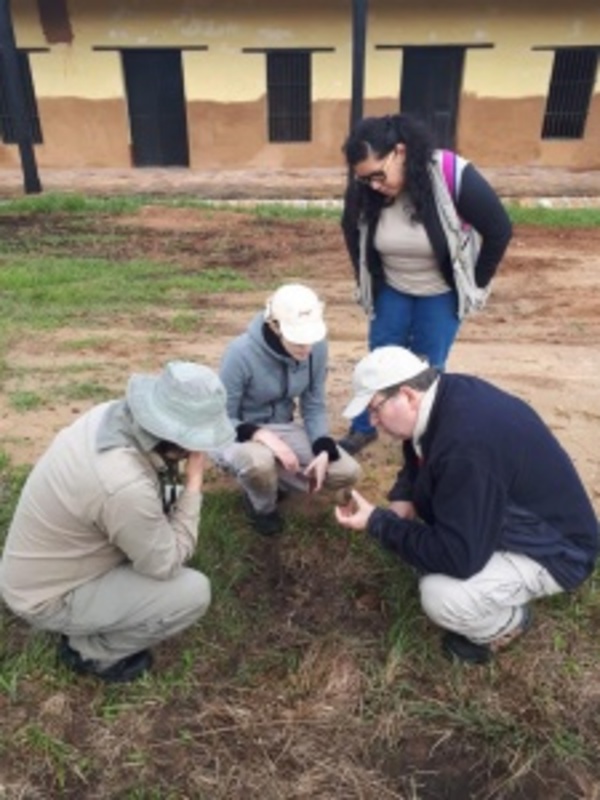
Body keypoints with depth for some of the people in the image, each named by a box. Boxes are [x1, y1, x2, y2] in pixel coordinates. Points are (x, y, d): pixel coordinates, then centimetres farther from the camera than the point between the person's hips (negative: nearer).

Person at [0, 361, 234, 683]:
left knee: (173, 503, 5)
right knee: (193, 592, -15)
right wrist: (193, 484, -20)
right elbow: (167, 565, -21)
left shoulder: (112, 414, -14)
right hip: (50, 597, -8)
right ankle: (90, 651, 7)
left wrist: (185, 489, -10)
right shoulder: (126, 486, -39)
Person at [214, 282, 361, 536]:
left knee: (347, 472, -9)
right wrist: (263, 436, -36)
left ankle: (274, 478, 15)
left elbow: (314, 406, -3)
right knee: (259, 461, -39)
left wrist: (324, 450, -18)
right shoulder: (241, 353, -28)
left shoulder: (316, 347, -15)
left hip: (284, 429, 5)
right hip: (239, 436, -4)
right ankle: (262, 506, -1)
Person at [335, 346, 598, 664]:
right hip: (500, 518, 9)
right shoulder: (447, 395, -9)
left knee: (441, 596, -28)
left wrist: (377, 523, -23)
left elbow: (457, 556, -33)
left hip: (551, 547, -9)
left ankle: (508, 621, 5)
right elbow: (417, 464, 11)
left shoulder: (467, 443, -37)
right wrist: (401, 501, -9)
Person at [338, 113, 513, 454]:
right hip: (391, 291, 3)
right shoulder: (363, 191, -20)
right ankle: (363, 428, 31)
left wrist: (476, 283, -8)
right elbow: (353, 234, 2)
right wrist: (366, 283, 6)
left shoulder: (455, 178, -30)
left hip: (441, 294, -2)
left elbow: (500, 231, -16)